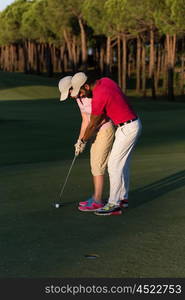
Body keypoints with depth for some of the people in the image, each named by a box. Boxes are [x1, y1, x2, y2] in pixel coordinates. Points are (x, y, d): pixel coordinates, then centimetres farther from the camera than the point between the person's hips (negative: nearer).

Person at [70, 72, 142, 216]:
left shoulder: (98, 98, -23)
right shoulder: (105, 80, 3)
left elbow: (92, 125, -9)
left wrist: (83, 142, 5)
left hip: (128, 129, -10)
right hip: (133, 123, 10)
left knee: (114, 165, -6)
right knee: (123, 162, 19)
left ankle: (114, 205, -3)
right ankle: (122, 196, 30)